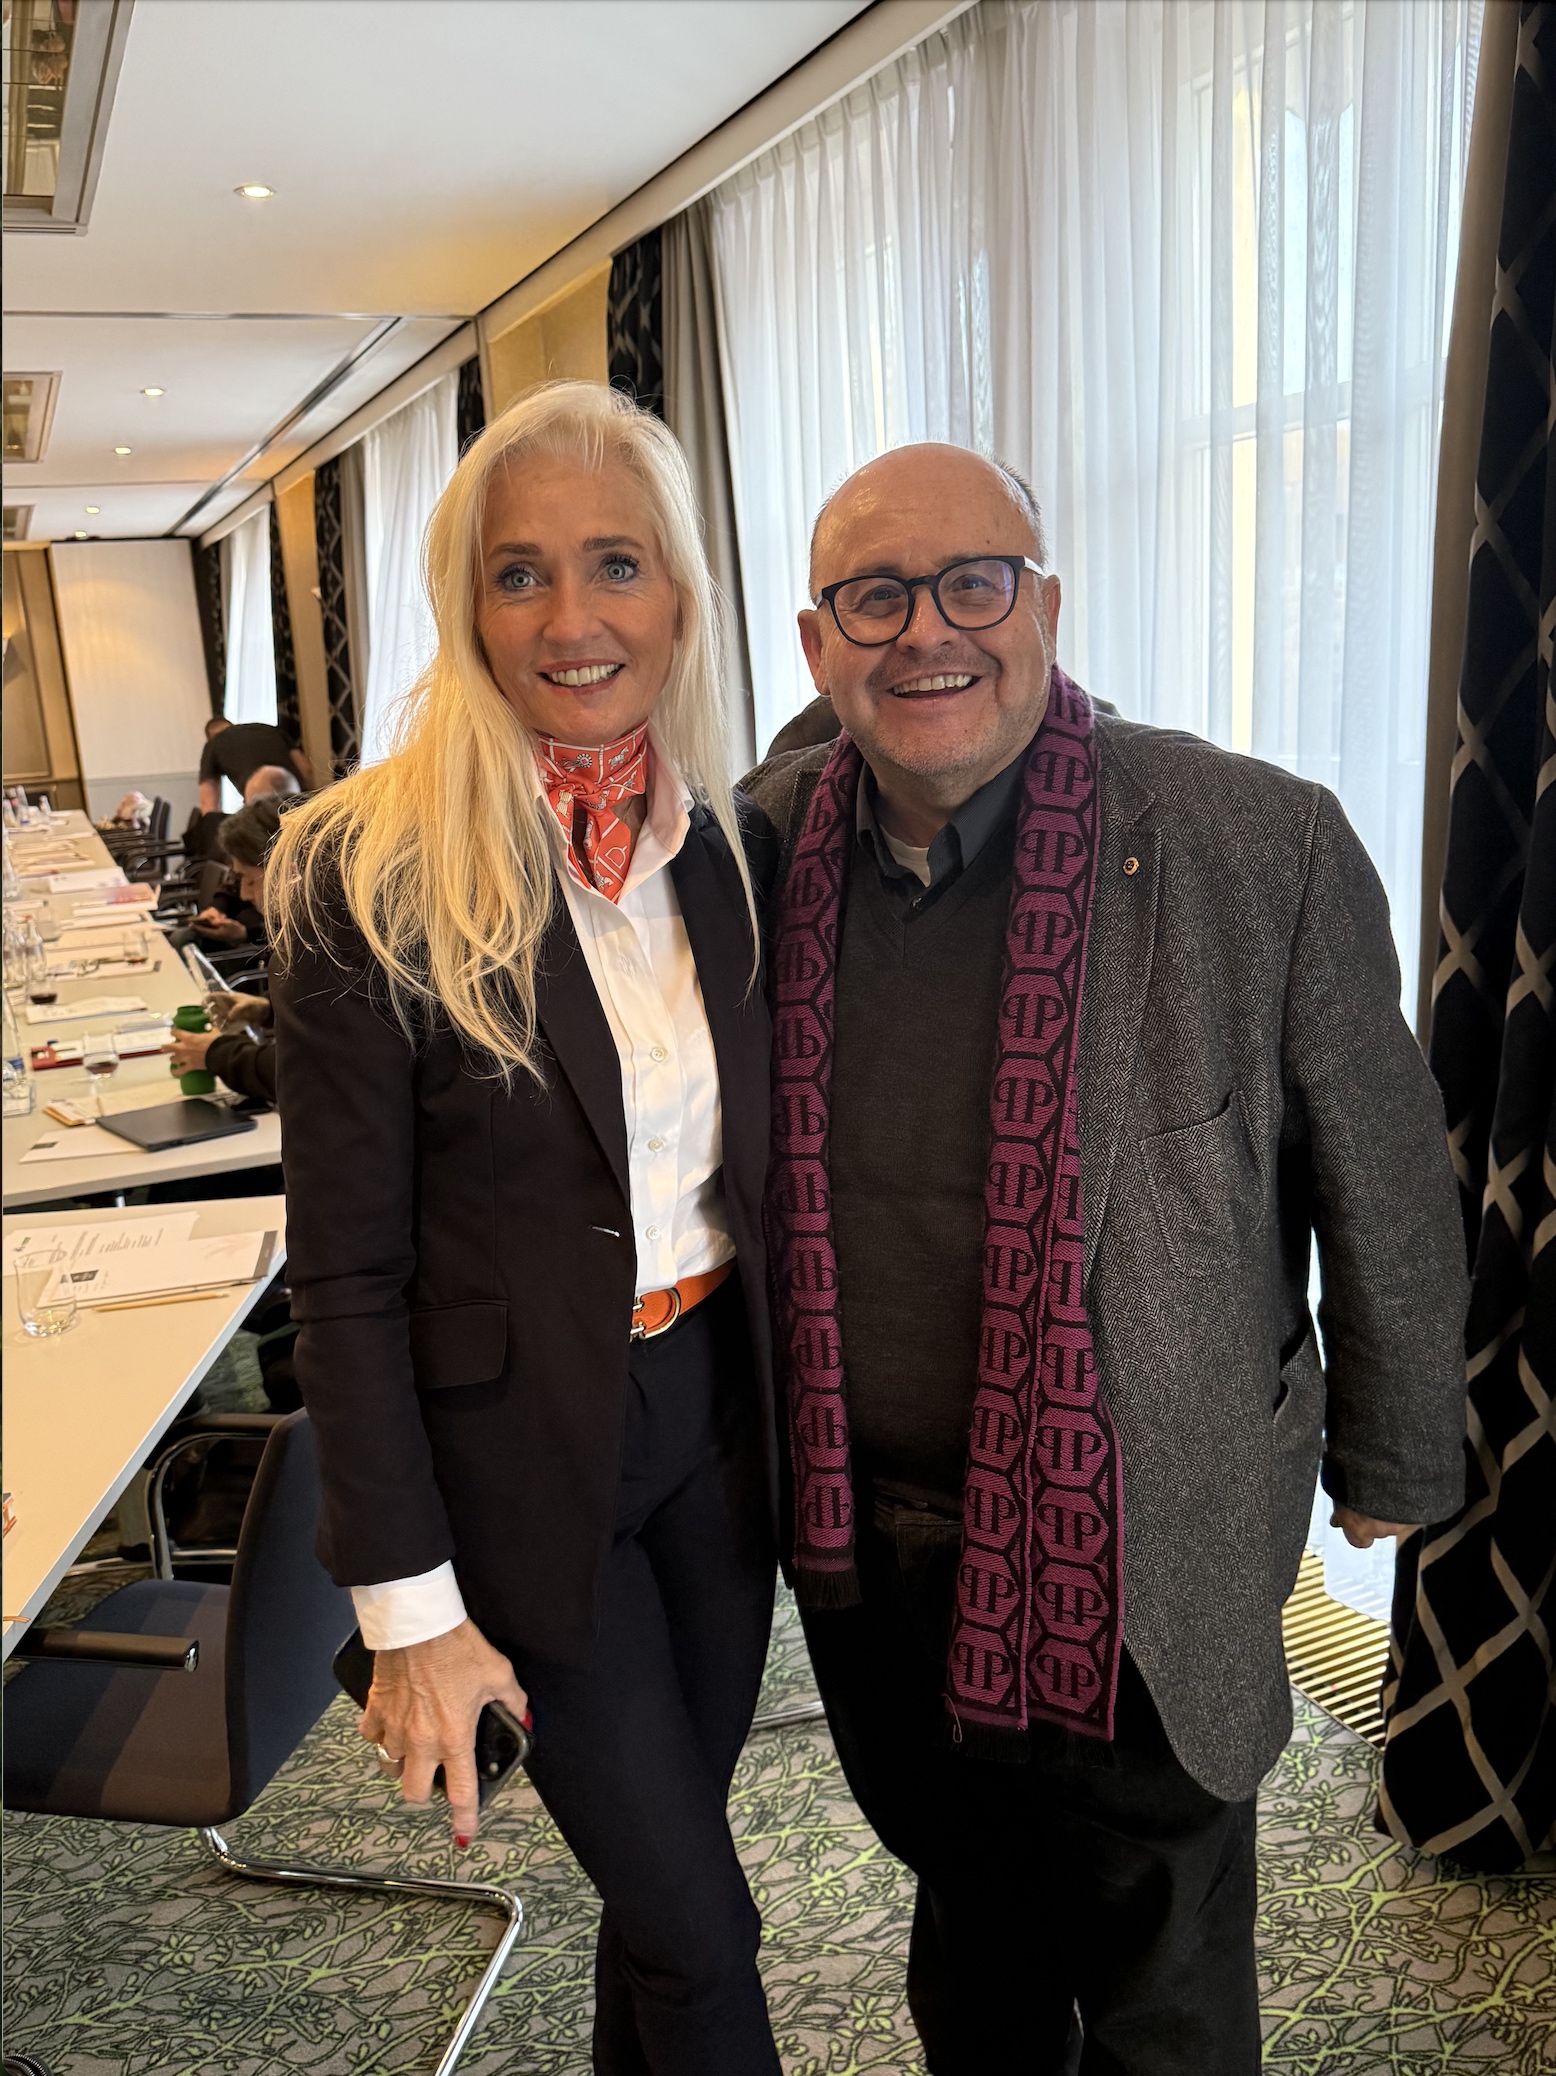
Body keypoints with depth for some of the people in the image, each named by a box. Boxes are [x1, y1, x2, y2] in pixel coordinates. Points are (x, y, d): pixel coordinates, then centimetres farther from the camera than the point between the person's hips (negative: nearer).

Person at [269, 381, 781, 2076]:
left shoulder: (726, 840, 0)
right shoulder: (364, 878, -16)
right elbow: (347, 1273, -13)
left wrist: (804, 1412, 7)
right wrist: (408, 1604, -12)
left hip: (714, 1399, 5)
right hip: (519, 1440, -5)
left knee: (666, 1858, 22)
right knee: (699, 1929, 8)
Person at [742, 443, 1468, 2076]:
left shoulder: (1268, 850, -19)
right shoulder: (766, 841, -7)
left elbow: (1386, 1195, -7)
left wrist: (1393, 1465, 4)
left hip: (1132, 1559, -3)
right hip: (859, 1530, 4)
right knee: (962, 1900, 28)